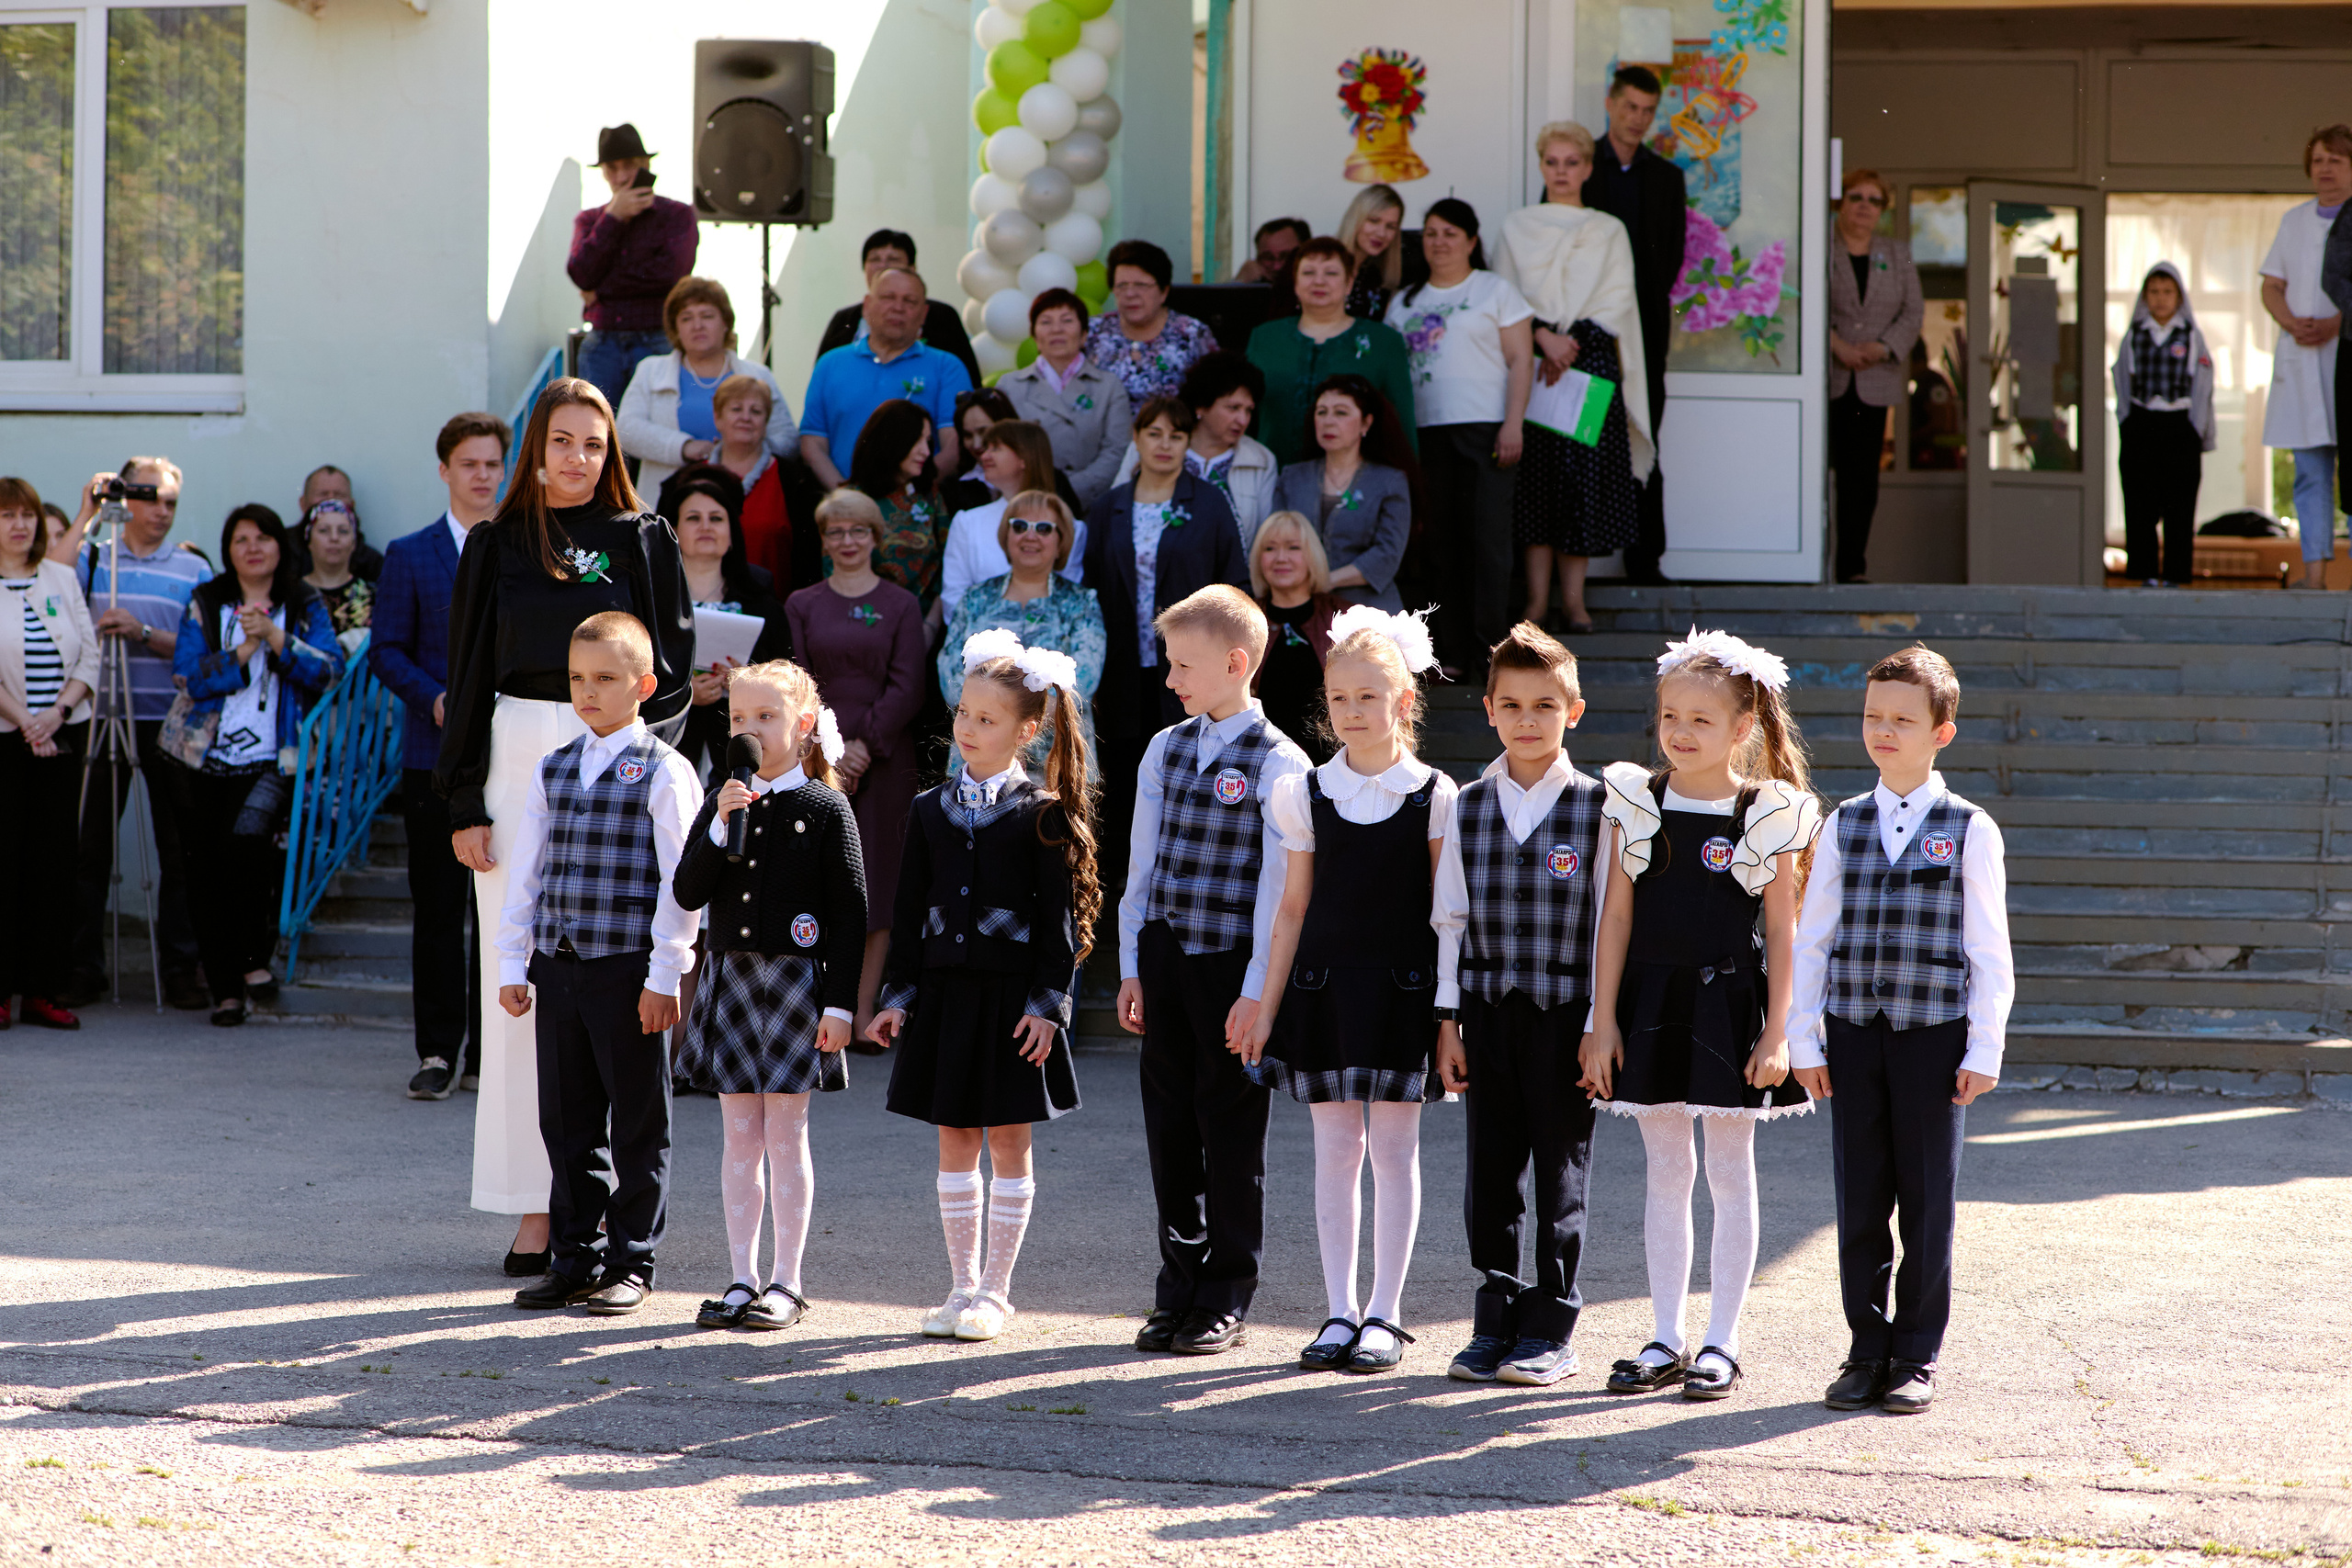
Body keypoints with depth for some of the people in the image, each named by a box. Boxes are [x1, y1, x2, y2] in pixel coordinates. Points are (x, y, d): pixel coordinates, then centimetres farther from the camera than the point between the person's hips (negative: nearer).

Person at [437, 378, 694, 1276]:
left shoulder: (642, 543, 7)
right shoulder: (496, 546, 10)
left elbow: (675, 664, 6)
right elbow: (467, 679, 8)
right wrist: (465, 804, 1)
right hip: (518, 764, 1)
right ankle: (534, 1207, 3)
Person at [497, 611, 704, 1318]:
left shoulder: (664, 773, -5)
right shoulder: (552, 771, 12)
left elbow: (680, 882, -8)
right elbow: (525, 872, 15)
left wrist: (663, 975, -11)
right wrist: (513, 963, 10)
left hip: (629, 969, -5)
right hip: (557, 966, 5)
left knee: (637, 1123, 3)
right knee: (567, 1120, 10)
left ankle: (630, 1264, 11)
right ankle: (576, 1256, 20)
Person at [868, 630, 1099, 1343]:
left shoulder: (1042, 814, -5)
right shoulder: (931, 810, 8)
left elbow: (1059, 916, -6)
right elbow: (908, 912, 10)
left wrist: (1048, 1004, -12)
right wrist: (899, 996, 5)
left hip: (1013, 1000, -4)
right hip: (945, 992, 4)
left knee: (1008, 1143, 3)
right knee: (954, 1143, 8)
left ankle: (994, 1290, 11)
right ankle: (963, 1286, 17)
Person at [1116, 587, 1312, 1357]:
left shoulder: (1279, 764, -8)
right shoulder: (1164, 750, 10)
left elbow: (1279, 887, -10)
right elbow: (1142, 863, 14)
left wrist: (1256, 990, -13)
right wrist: (1132, 966, 10)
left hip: (1232, 964, -5)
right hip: (1163, 956, 5)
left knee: (1231, 1134, 2)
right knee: (1169, 1127, 9)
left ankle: (1224, 1301, 11)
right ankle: (1179, 1289, 20)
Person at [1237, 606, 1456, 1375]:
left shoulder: (1434, 797, -2)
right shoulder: (1306, 794, 4)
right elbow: (1294, 908, 8)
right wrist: (1267, 1006, 7)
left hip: (1401, 989, -2)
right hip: (1323, 987, 2)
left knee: (1394, 1149, 3)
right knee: (1335, 1149, 5)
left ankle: (1384, 1315, 10)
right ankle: (1340, 1312, 12)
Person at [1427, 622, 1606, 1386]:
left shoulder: (1596, 807, -4)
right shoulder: (1468, 807, 6)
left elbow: (1609, 922, -4)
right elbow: (1451, 920, 9)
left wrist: (1602, 1027, -7)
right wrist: (1448, 1020, 5)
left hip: (1566, 1013, -3)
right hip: (1487, 1009, 3)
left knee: (1561, 1173, 3)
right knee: (1490, 1172, 6)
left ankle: (1549, 1330, 12)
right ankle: (1496, 1320, 17)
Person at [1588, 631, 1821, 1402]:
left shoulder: (1769, 815, -4)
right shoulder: (1637, 802, 3)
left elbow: (1782, 931, -3)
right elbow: (1617, 914, 4)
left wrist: (1776, 1032, -7)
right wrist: (1603, 1020, 0)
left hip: (1729, 1003, -3)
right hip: (1651, 1002, 3)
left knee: (1730, 1172, 4)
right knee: (1666, 1173, 9)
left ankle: (1722, 1342, 10)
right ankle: (1666, 1340, 16)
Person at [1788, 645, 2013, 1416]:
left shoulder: (1969, 831, -1)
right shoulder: (1844, 826, 7)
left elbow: (1990, 952, 0)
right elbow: (1811, 939, 9)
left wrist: (1983, 1050, -5)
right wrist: (1804, 1040, 4)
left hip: (1935, 1034, -2)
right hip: (1853, 1032, 2)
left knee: (1927, 1202, 2)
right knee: (1860, 1201, 5)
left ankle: (1916, 1357, 11)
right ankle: (1867, 1350, 15)